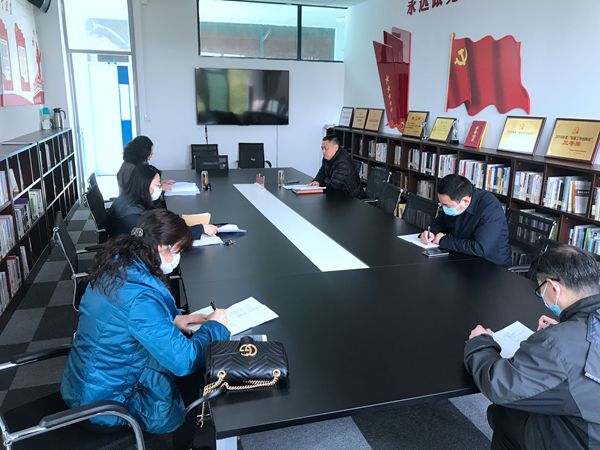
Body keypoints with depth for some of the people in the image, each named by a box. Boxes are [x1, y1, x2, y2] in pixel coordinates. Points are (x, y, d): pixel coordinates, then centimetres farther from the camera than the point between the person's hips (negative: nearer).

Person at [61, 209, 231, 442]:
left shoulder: (116, 266, -6)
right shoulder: (140, 297, -33)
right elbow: (184, 360, -30)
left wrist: (172, 320, -1)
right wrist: (214, 326, -14)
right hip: (106, 405, -8)